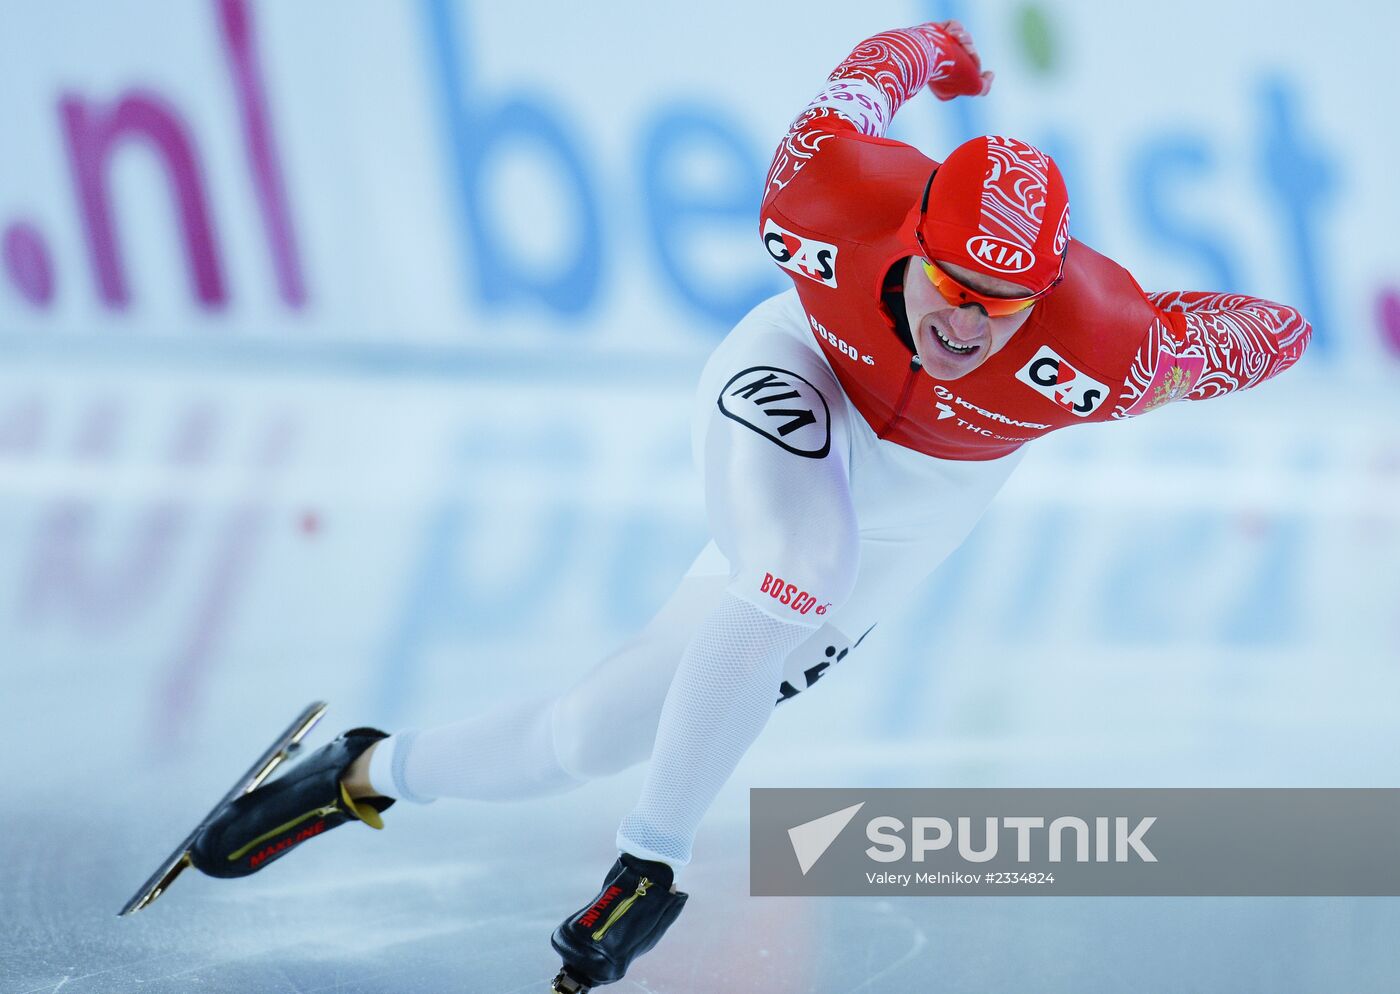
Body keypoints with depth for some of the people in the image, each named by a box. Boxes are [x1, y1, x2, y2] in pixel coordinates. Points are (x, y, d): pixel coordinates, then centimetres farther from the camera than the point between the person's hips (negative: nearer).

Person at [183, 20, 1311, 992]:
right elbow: (875, 66, -14)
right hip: (799, 379, -1)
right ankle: (652, 863, -11)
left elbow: (1250, 337, -25)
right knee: (800, 576, -32)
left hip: (926, 487, 1)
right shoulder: (827, 194, -35)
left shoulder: (1101, 349, -40)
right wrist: (932, 47, 6)